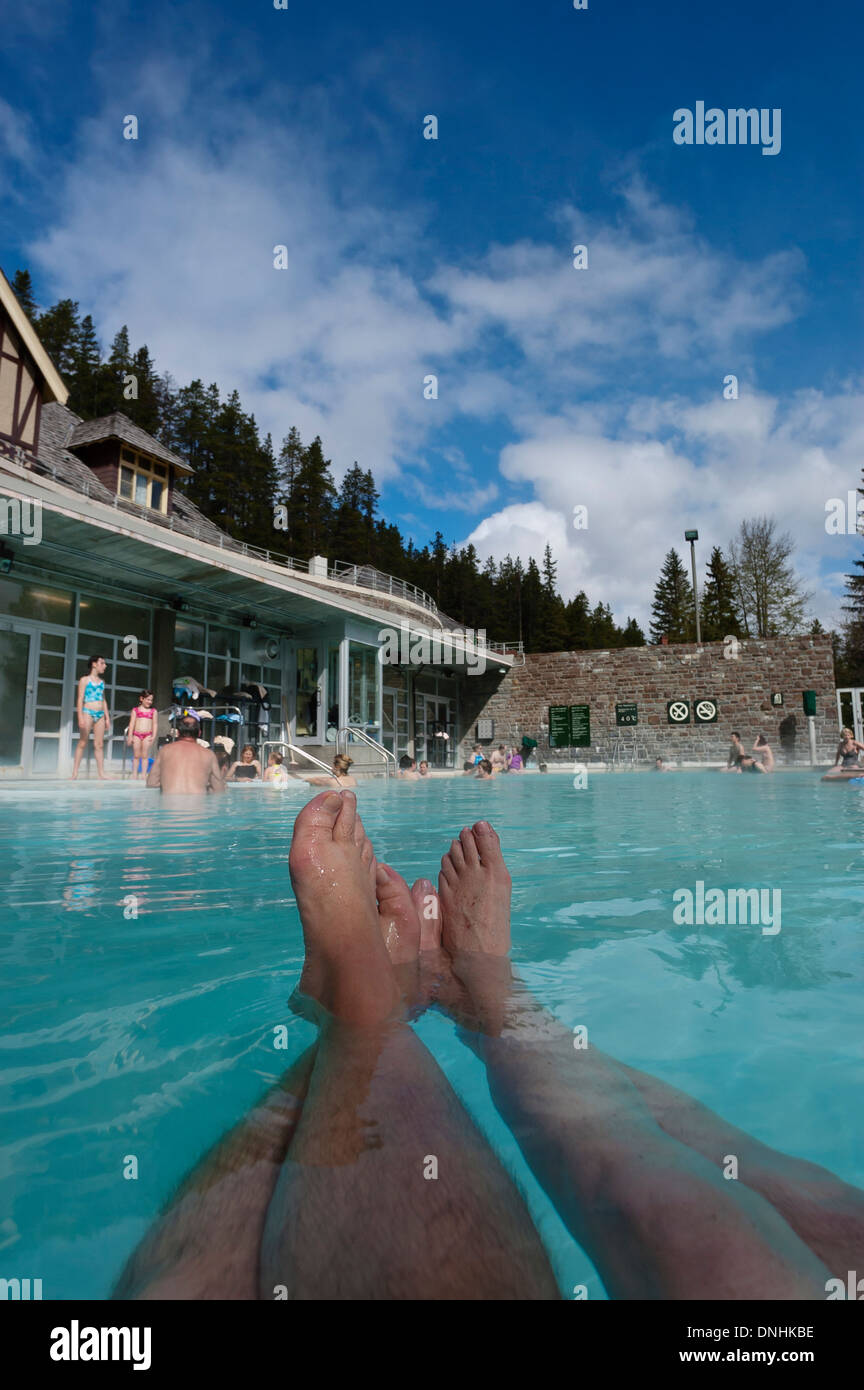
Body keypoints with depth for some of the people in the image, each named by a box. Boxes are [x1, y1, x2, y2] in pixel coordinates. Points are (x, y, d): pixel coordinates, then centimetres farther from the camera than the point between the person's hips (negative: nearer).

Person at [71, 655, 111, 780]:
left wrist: (107, 717, 15)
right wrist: (80, 717, -15)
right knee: (83, 743, -5)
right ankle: (74, 773, -2)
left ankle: (101, 774, 1)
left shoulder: (101, 681, 18)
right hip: (88, 712, -5)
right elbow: (80, 699, -5)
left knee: (99, 744, 2)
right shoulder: (85, 680, 1)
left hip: (100, 714, 5)